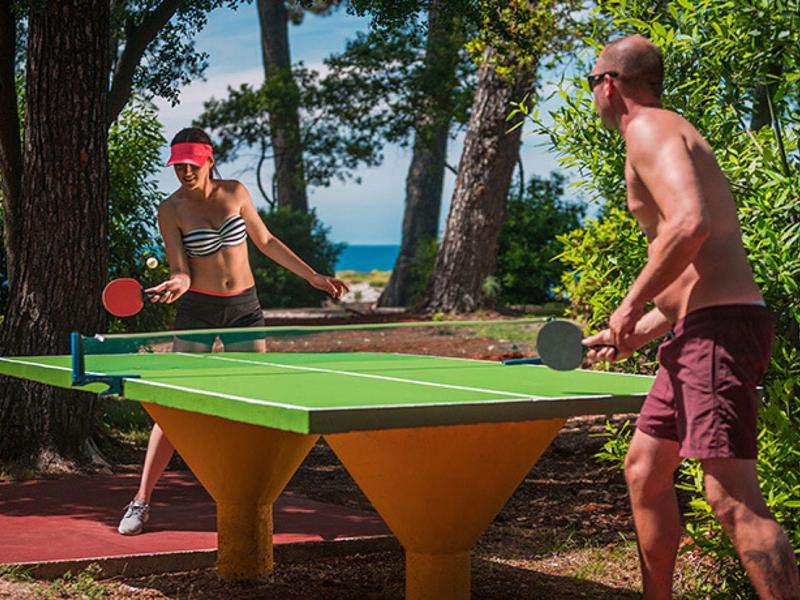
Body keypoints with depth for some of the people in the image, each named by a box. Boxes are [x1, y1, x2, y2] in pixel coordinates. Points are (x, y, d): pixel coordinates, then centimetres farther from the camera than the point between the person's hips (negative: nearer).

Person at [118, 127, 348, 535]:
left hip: (245, 307, 3)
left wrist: (313, 277, 10)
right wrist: (177, 284, -33)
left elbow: (266, 242, 11)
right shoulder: (170, 210, -6)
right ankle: (141, 502, 2)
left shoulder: (235, 192, 1)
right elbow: (182, 271, -9)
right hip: (197, 309, -3)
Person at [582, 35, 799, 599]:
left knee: (734, 498, -16)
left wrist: (633, 305, -14)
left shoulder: (648, 127, -7)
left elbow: (690, 224, -25)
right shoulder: (674, 134, 24)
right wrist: (636, 335, 24)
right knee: (645, 468, 19)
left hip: (719, 326, -11)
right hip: (702, 327, 11)